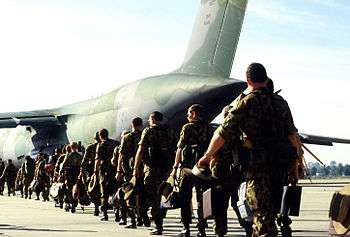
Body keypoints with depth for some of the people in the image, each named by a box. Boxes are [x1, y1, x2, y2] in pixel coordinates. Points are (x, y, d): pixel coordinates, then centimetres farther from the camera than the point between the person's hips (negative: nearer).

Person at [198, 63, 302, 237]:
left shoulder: (246, 103, -7)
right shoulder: (280, 102, 9)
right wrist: (297, 157, 21)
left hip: (260, 163, -6)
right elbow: (292, 133, 8)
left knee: (262, 211, -1)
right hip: (282, 162, 6)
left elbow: (223, 133, -8)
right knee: (271, 209, 18)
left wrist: (207, 156, 2)